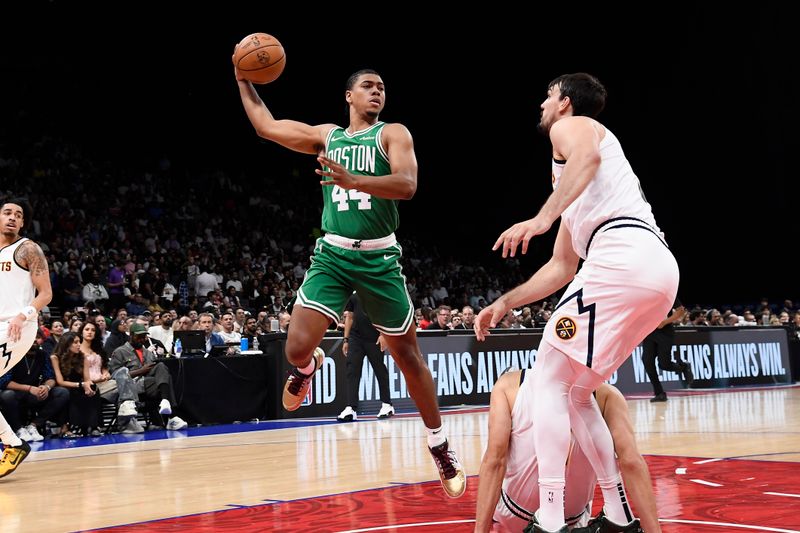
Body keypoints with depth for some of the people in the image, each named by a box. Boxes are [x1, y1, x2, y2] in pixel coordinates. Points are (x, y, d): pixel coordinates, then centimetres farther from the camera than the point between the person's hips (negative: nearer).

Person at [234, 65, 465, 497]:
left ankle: (440, 447, 21)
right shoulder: (327, 136, 14)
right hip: (332, 254, 2)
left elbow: (407, 185, -17)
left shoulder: (393, 134, 1)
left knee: (407, 355, 6)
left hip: (379, 258, -2)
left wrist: (353, 181, -31)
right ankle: (308, 367, 26)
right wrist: (243, 78, 19)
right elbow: (265, 125, 20)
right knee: (298, 347, -14)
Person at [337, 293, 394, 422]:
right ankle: (351, 409, -8)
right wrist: (346, 339, 12)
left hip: (374, 339, -4)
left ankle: (387, 405, 18)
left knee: (380, 371, 5)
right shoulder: (354, 297, 12)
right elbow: (349, 317, 17)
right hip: (355, 338, 4)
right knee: (352, 371, -6)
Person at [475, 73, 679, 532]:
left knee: (551, 378, -5)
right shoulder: (577, 196, 37)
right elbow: (562, 267, 36)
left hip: (623, 255, -9)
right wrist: (506, 303, 35)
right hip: (660, 269, 9)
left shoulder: (570, 126, 11)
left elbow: (587, 156, -16)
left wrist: (543, 217, -26)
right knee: (575, 391, 17)